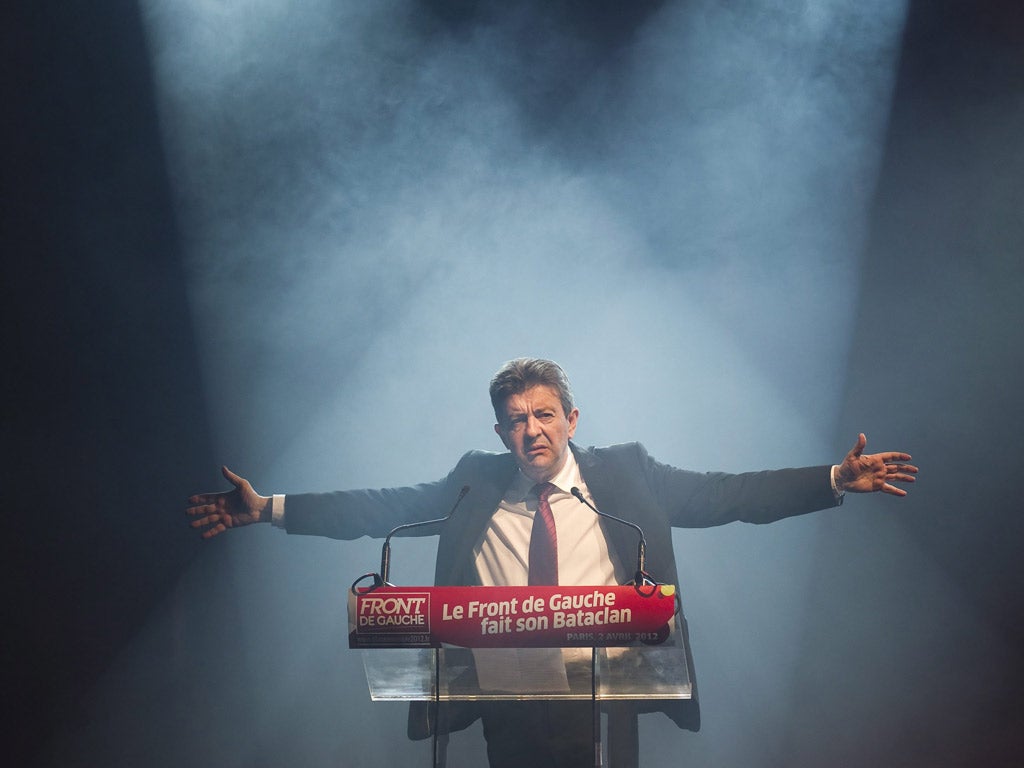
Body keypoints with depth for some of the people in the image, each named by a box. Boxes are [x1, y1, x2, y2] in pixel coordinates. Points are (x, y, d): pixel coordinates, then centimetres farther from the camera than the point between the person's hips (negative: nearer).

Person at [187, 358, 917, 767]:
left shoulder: (624, 473, 6)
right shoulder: (476, 484, 9)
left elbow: (724, 494, 0)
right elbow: (383, 508, 5)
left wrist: (836, 480, -10)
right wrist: (267, 508, -1)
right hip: (506, 697, 1)